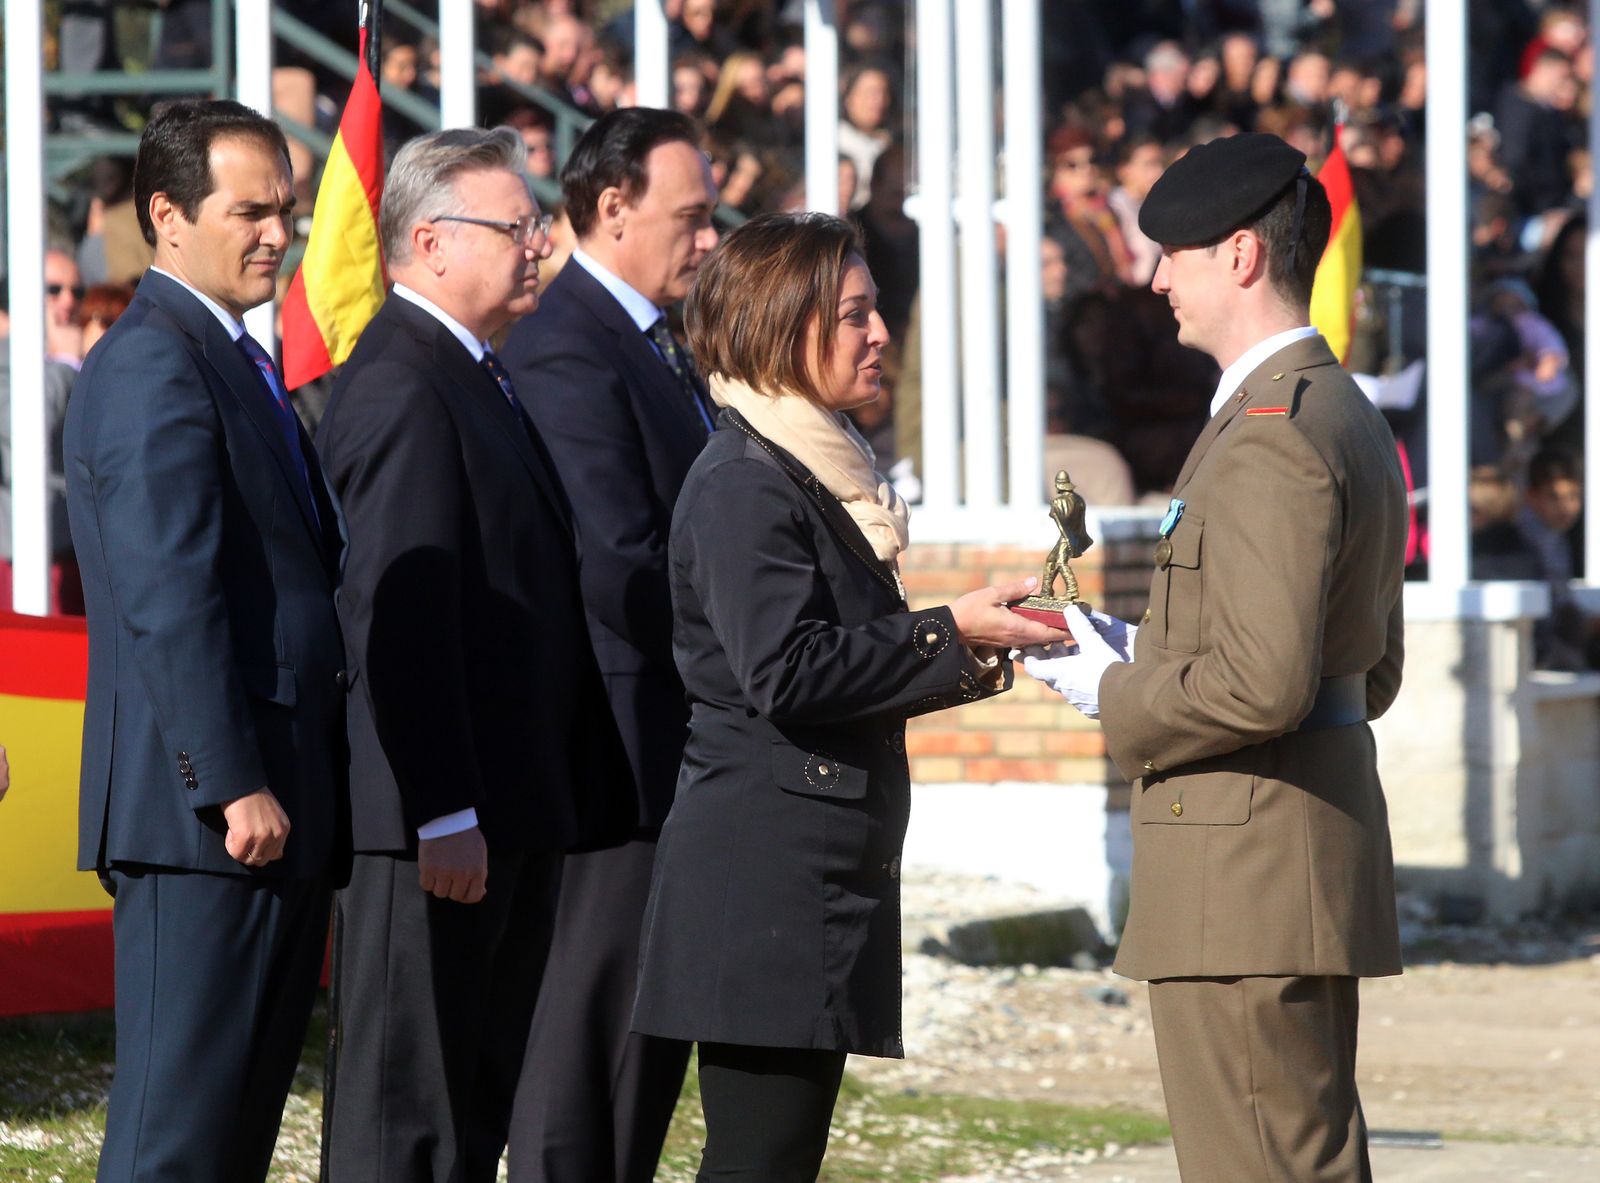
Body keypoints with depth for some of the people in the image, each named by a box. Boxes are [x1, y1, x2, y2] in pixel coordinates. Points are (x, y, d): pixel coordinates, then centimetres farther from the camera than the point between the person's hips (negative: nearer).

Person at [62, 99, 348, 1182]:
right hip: (206, 813, -10)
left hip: (276, 812, 10)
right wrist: (234, 786, -23)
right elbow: (168, 597, -20)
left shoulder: (236, 362, 20)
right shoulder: (151, 367, -13)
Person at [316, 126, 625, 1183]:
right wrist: (443, 815, -25)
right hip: (441, 823, -10)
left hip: (513, 808, 10)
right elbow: (399, 617, -22)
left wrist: (546, 798, 20)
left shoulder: (475, 377, 17)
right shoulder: (400, 387, -16)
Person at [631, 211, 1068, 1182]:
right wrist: (948, 636, -14)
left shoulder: (824, 473, 20)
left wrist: (972, 653, 12)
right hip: (765, 878, -10)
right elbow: (784, 673, -21)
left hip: (821, 872, 10)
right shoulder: (744, 484, -11)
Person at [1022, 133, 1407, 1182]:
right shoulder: (1346, 416, 17)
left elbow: (1261, 687, -25)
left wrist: (1116, 696, -8)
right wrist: (1145, 657, 17)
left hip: (1247, 866, -11)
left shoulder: (1270, 436, -17)